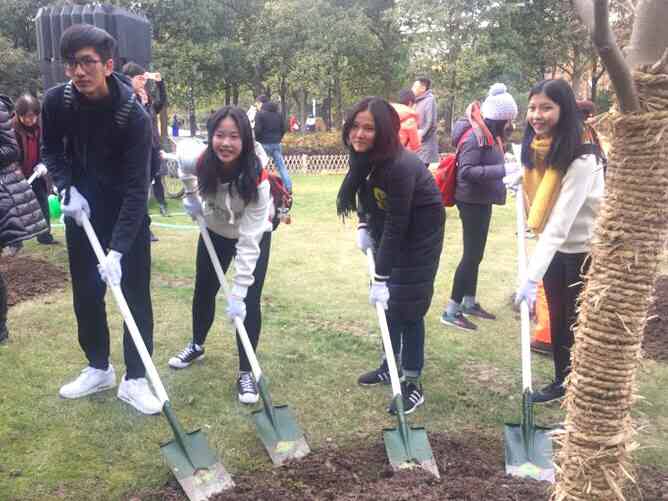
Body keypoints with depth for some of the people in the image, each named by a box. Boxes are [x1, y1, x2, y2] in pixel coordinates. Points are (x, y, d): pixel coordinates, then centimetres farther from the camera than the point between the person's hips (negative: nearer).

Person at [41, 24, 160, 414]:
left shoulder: (134, 115, -26)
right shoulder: (56, 101, -14)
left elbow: (136, 189, -27)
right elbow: (51, 151, 5)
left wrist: (117, 250, -34)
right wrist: (68, 189, -14)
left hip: (127, 214, -3)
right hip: (82, 210, 4)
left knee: (136, 295, 0)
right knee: (85, 294, 11)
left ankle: (135, 378, 12)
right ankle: (99, 368, 29)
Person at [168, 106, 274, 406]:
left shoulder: (257, 180, -37)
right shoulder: (202, 163, -27)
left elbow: (249, 242, -37)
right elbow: (194, 188, 2)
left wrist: (238, 293, -38)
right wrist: (191, 201, -20)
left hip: (253, 234, -4)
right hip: (216, 231, 4)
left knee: (249, 302, -11)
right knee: (203, 290, 15)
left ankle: (246, 372, 7)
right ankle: (197, 345, 42)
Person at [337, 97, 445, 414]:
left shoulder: (400, 167, -33)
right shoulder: (363, 157, -9)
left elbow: (396, 227, -30)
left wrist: (381, 278, -28)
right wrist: (364, 225, -1)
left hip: (418, 236, -7)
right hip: (388, 232, 8)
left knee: (407, 306, -6)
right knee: (387, 302, 13)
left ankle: (413, 384, 6)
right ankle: (391, 365, 30)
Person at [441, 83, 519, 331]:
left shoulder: (488, 134, 9)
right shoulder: (475, 136, -21)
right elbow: (466, 171, -29)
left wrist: (507, 168, 4)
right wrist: (503, 170, -31)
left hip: (481, 201, 10)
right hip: (472, 202, -10)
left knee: (475, 254, 16)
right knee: (471, 255, -7)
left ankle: (470, 302, 28)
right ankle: (451, 310, 0)